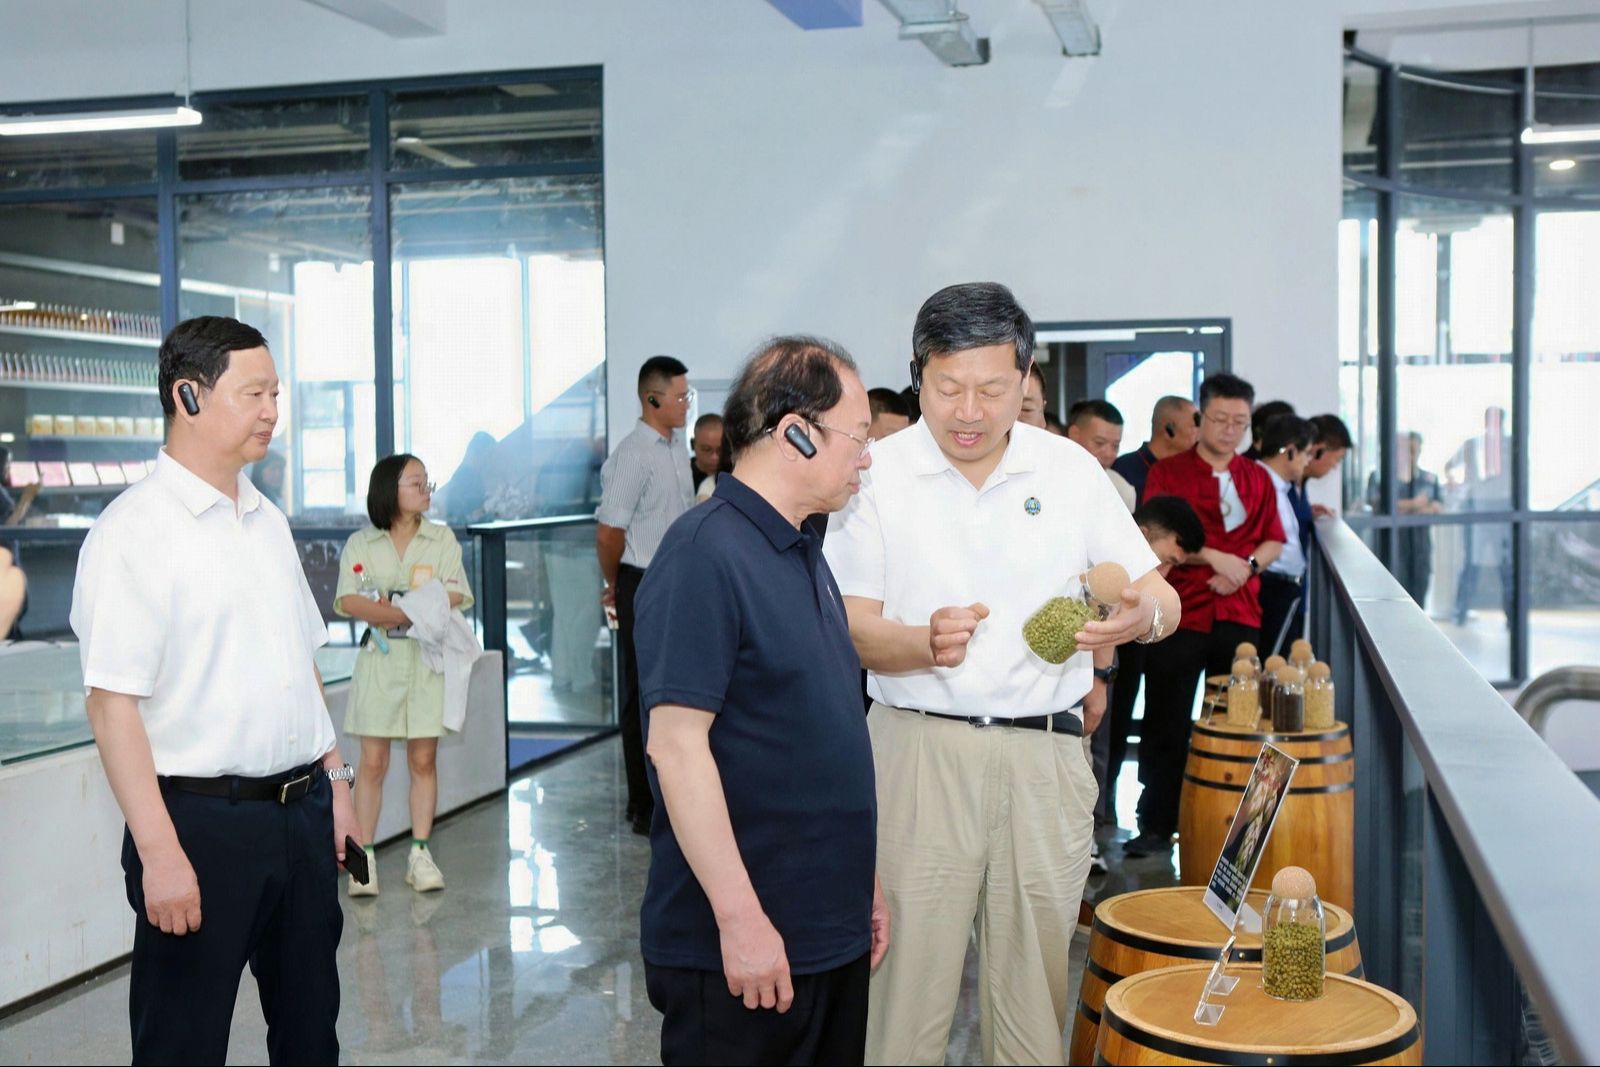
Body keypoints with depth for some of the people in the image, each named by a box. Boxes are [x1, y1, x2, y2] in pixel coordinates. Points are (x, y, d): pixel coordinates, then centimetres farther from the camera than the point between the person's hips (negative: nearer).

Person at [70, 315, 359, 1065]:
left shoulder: (268, 520, 11)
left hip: (302, 811, 7)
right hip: (202, 819, -7)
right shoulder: (134, 531, -12)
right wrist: (160, 854, -20)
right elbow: (112, 703, -16)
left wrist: (334, 778, 16)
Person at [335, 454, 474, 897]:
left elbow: (458, 595, -3)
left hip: (428, 659, 1)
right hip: (379, 659, -1)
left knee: (424, 760, 3)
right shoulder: (360, 543, 5)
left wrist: (390, 608, -16)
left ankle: (420, 854, 10)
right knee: (373, 761, -2)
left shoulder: (442, 539, 8)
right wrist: (411, 612, -19)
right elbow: (347, 601, -8)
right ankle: (365, 857, 3)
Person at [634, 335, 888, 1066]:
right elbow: (677, 744, -21)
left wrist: (861, 880, 17)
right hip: (742, 942, -9)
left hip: (833, 930, 9)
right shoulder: (704, 554, -16)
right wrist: (740, 916, -22)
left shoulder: (804, 553, 11)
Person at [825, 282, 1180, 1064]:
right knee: (909, 975, -1)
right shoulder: (876, 473, -1)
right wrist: (924, 645, -25)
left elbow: (1163, 599, 7)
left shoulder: (1071, 469, 5)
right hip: (919, 748, -2)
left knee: (1036, 981, 8)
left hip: (1046, 755, 2)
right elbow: (850, 626, -4)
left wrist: (1140, 616, -18)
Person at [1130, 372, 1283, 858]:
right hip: (1180, 615, -3)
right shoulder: (1168, 472, 0)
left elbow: (1274, 541, 13)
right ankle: (1156, 826, 9)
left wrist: (1247, 566, -7)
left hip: (1240, 615, 3)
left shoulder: (1256, 478, 13)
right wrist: (1214, 557, -15)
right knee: (1167, 725, 1)